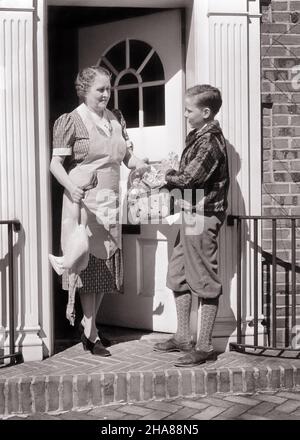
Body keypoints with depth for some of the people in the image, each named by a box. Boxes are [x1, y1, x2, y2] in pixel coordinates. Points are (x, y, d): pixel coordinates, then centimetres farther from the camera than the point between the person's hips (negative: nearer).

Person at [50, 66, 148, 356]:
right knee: (88, 262, -4)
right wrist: (72, 187, -27)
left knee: (106, 263, 9)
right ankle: (90, 333, 5)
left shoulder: (115, 119, 13)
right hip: (83, 201, -6)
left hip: (109, 202, 6)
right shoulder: (72, 121, -6)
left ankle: (89, 321, 25)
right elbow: (56, 163, -9)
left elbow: (126, 154, 19)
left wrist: (138, 164, -4)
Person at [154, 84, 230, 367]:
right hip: (191, 215, 10)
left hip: (203, 216, -10)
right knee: (178, 275, 14)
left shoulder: (210, 142, -17)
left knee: (204, 281, -2)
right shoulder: (198, 136, 14)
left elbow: (188, 177, -21)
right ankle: (183, 338, 25)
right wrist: (167, 177, -1)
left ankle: (204, 347, 8)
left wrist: (166, 176, -3)